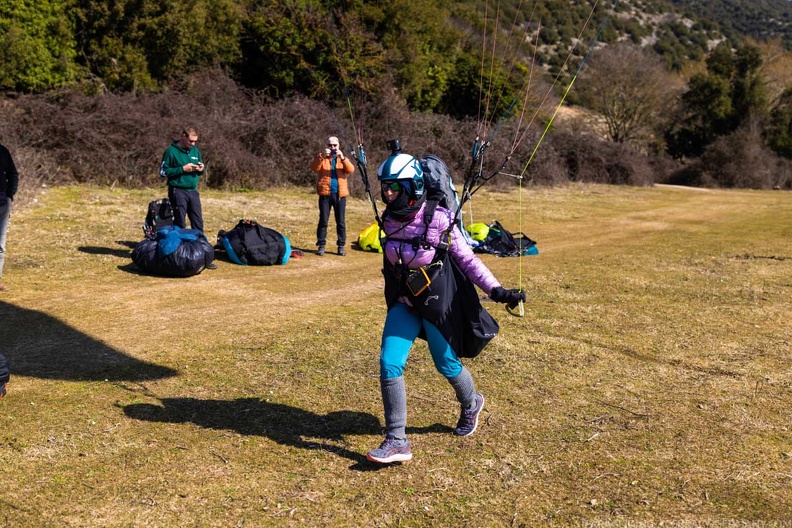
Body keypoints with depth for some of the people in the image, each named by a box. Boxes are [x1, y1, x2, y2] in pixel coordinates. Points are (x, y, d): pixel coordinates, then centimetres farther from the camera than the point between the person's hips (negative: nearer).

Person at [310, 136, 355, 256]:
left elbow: (351, 170, -6)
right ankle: (321, 246, 5)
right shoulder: (322, 158, 10)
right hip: (325, 194, -1)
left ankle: (341, 246, 9)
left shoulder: (342, 158, 13)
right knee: (323, 221, -1)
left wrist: (342, 158, -20)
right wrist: (322, 156, -24)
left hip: (340, 194, 1)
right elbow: (314, 168, -10)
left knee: (341, 222, 3)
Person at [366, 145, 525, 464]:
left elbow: (466, 260, -14)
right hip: (403, 302, 5)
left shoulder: (439, 221, -19)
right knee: (389, 364, -7)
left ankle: (471, 404, 46)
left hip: (436, 302, -4)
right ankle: (396, 442, 2)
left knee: (446, 364, 12)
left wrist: (497, 291, -21)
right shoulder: (389, 220, -4)